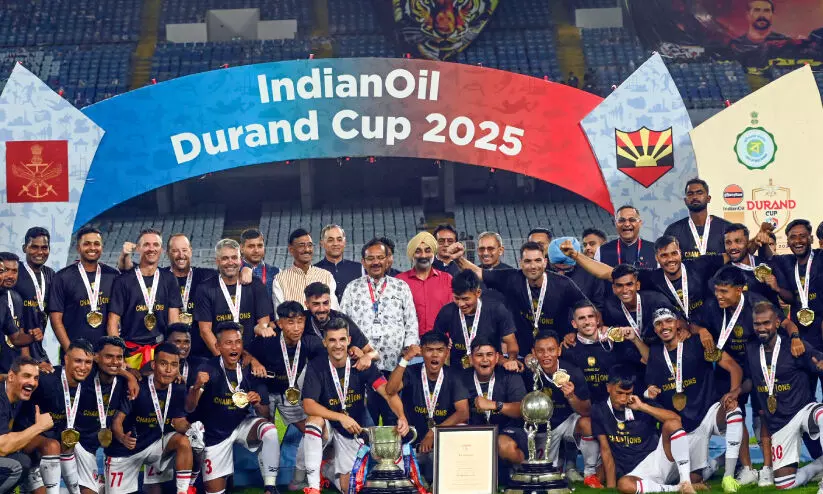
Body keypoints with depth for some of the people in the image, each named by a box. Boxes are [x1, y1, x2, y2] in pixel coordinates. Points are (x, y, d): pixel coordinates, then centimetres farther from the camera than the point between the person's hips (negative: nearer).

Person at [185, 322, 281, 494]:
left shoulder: (250, 371, -9)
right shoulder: (208, 369, -18)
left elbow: (265, 415, -5)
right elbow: (189, 408, -27)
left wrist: (257, 404, -29)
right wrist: (196, 387, -47)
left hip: (242, 425, 1)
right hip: (215, 434, -1)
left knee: (270, 431, -30)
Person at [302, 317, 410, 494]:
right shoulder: (316, 366, -16)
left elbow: (388, 392, -24)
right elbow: (308, 405, -24)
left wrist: (401, 417, -43)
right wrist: (341, 417, -37)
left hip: (353, 431, 2)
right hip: (327, 427, -2)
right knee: (314, 420, -36)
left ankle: (332, 472, 37)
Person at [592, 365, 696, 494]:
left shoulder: (639, 405, 1)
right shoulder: (599, 411, 1)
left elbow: (675, 419, -12)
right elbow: (606, 450, 0)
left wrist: (643, 407, -17)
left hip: (658, 459, 2)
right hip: (636, 472, -1)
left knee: (672, 424, -23)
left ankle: (686, 483, -26)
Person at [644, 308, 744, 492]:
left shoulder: (697, 344, -7)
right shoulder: (655, 353, 5)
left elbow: (734, 367, -12)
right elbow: (651, 386, 12)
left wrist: (734, 392, -30)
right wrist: (650, 392, -12)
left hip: (709, 412, -3)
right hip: (683, 425, 3)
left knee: (732, 407, -38)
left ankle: (728, 476, -32)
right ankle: (714, 463, 38)